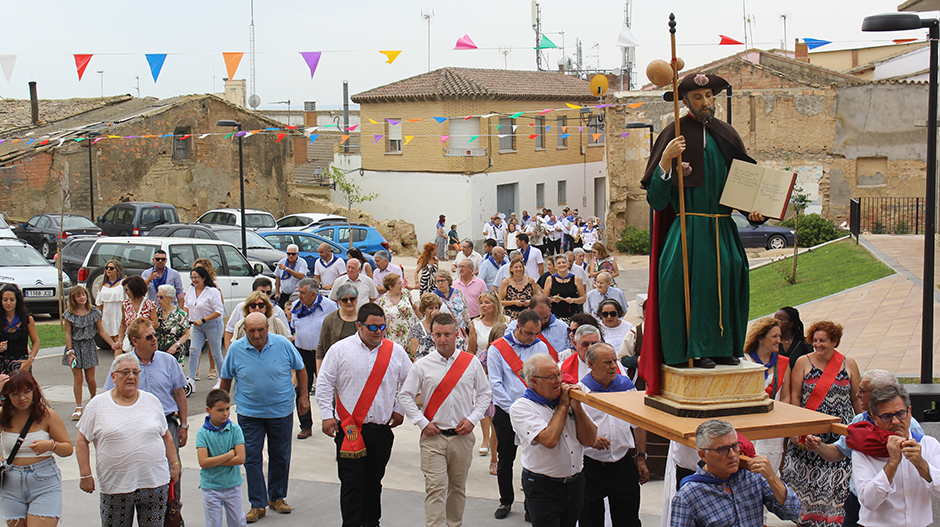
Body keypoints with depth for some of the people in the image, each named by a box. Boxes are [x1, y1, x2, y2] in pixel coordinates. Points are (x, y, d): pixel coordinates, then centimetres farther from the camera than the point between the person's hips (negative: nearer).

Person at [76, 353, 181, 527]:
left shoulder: (152, 401, 8)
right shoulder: (98, 405, 1)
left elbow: (166, 436, 16)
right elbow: (81, 441, 2)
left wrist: (174, 464, 11)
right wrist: (85, 475, -5)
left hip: (154, 483, 2)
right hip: (115, 485, -2)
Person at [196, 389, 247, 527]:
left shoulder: (235, 429, -5)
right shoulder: (203, 433, -10)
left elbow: (240, 458, -13)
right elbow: (203, 462, -19)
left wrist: (214, 461, -15)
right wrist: (228, 455, -15)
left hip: (233, 485, 2)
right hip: (211, 486, -2)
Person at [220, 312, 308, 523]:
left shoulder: (283, 344, -9)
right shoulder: (235, 349, -8)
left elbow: (300, 369, 5)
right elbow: (226, 379, 5)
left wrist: (304, 395, 4)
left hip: (281, 410, 0)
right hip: (249, 412, 0)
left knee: (280, 456, 11)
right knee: (252, 458, -1)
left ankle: (277, 497, 29)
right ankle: (257, 505, 9)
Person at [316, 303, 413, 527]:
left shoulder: (395, 351, 4)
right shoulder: (341, 349, -2)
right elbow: (324, 383, 1)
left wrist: (399, 409, 12)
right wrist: (326, 415, -4)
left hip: (382, 429, 3)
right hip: (349, 428, -2)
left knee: (374, 480, 12)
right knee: (351, 482, -4)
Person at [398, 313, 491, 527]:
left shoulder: (471, 362, 4)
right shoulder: (422, 365, 0)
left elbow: (484, 393, 10)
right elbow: (405, 396, 5)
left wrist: (472, 419, -2)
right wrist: (422, 423, -4)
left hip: (462, 436, 2)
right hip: (433, 436, -2)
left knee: (458, 487, 12)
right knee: (436, 487, -10)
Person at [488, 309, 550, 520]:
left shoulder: (541, 347, 4)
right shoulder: (497, 348, -3)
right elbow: (495, 383, -5)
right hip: (506, 412, -1)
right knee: (505, 459, 8)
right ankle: (505, 501, 24)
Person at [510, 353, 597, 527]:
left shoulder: (567, 397, 5)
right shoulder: (520, 408, -10)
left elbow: (590, 440, 0)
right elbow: (549, 440, -24)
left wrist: (577, 407, -12)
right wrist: (563, 406, -12)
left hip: (575, 483, 5)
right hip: (543, 487, -5)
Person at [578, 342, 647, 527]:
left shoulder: (626, 385, 5)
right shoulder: (580, 391, -7)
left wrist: (641, 458, 11)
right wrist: (590, 440, -27)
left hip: (624, 463, 3)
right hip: (591, 467, -3)